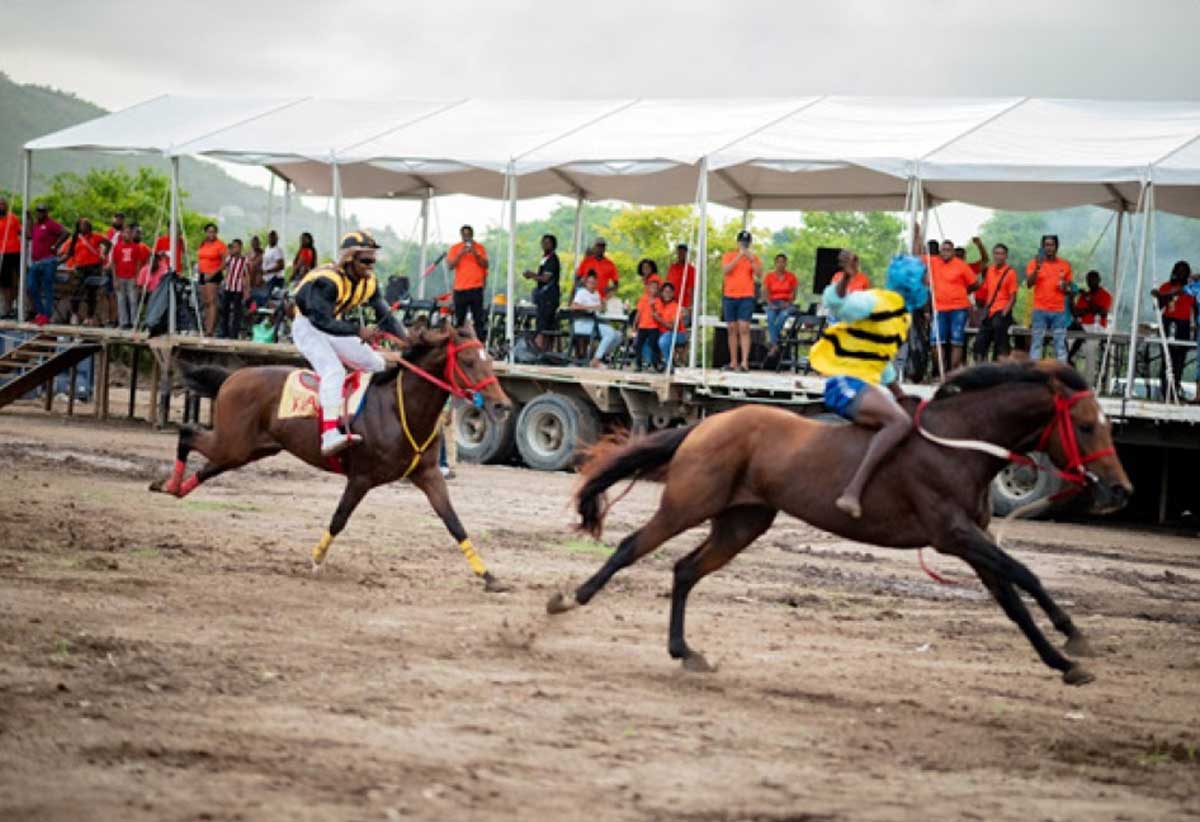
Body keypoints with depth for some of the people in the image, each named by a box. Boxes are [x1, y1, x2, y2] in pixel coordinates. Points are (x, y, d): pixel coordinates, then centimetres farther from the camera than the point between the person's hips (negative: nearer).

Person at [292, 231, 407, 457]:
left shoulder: (369, 283, -4)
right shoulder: (326, 281, -29)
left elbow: (386, 316, -2)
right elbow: (323, 322, -38)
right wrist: (359, 331, -45)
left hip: (335, 330, 9)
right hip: (308, 327, -9)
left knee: (379, 365, 6)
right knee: (333, 371, -31)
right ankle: (329, 436, -44)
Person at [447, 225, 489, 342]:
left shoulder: (480, 248, 8)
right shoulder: (455, 248, 7)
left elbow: (485, 265, 2)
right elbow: (450, 265, -2)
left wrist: (475, 253, -11)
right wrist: (461, 253, -13)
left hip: (476, 288, -1)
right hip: (460, 288, 1)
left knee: (478, 318, -6)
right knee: (459, 319, 2)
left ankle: (481, 342, -8)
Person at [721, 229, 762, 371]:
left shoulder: (754, 258, 8)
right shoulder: (728, 256, 8)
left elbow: (759, 274, -3)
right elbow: (725, 270, -8)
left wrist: (751, 259, -15)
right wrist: (739, 257, -12)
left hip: (746, 297, -2)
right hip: (729, 296, 2)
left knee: (744, 328, -12)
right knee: (732, 329, 4)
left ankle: (744, 362, -19)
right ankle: (733, 361, 9)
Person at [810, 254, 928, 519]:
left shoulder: (902, 313, 18)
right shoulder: (876, 302, -11)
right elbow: (836, 303, -28)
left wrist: (901, 397, 25)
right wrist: (846, 277, -45)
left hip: (867, 385, 10)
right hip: (845, 383, -10)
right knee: (900, 422, -30)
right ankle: (852, 493, -41)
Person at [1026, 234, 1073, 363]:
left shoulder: (1065, 265, 8)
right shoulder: (1034, 263, 2)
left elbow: (1069, 288, 16)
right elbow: (1029, 283, -9)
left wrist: (1065, 287, -7)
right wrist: (1037, 268, -22)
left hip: (1059, 311, 2)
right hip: (1040, 310, -2)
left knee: (1060, 343, -1)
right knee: (1036, 342, -2)